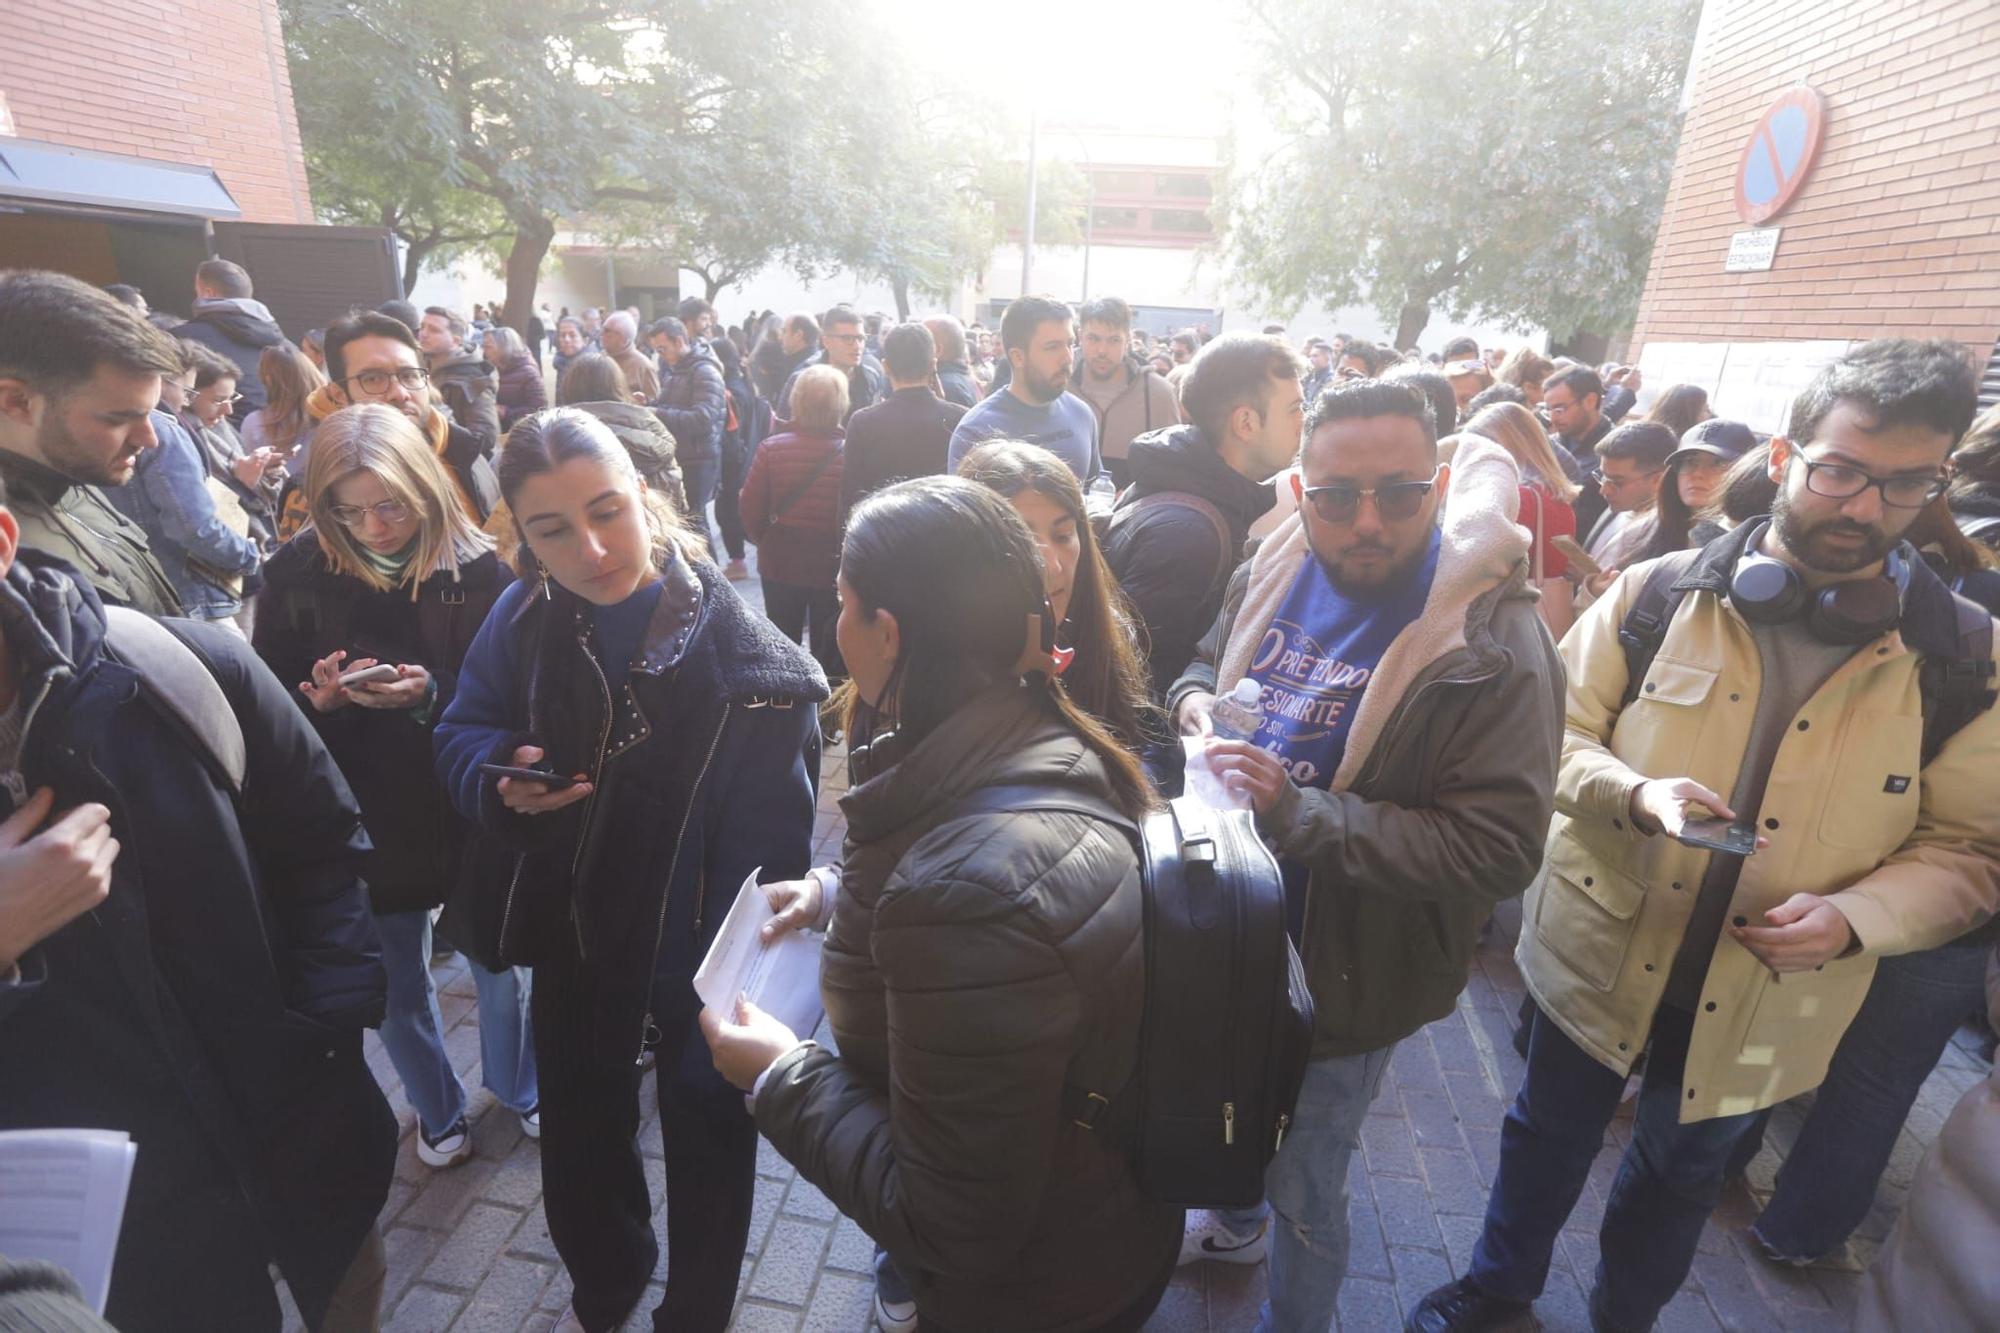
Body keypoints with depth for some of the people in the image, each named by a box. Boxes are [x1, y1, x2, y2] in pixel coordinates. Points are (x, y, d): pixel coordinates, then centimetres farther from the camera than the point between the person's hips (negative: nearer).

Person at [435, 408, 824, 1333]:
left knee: (704, 1145, 20)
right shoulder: (521, 620, -12)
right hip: (572, 942, 5)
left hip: (699, 959, -4)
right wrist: (502, 780, -20)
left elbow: (768, 853, -24)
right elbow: (463, 737, 3)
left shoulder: (746, 656, -27)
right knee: (579, 1142, 29)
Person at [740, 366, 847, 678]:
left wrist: (765, 540, 12)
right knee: (830, 654, 13)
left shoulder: (772, 449, -13)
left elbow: (751, 510, -9)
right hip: (833, 567, -1)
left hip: (780, 562, 2)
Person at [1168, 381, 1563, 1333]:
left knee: (1303, 1184, 18)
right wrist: (1194, 701, -12)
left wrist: (1295, 809, -34)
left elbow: (1499, 847, -28)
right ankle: (1234, 1224, 64)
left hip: (1338, 975, -6)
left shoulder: (1493, 644, -25)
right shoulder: (1272, 575, -6)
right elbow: (1207, 662, 12)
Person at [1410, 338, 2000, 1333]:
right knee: (1549, 1136, 21)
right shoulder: (1660, 594, -9)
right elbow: (1554, 732, -6)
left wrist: (1854, 916, -21)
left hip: (1761, 1005, 1)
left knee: (1681, 1175, 25)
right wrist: (1636, 790, -25)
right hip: (1600, 952, 0)